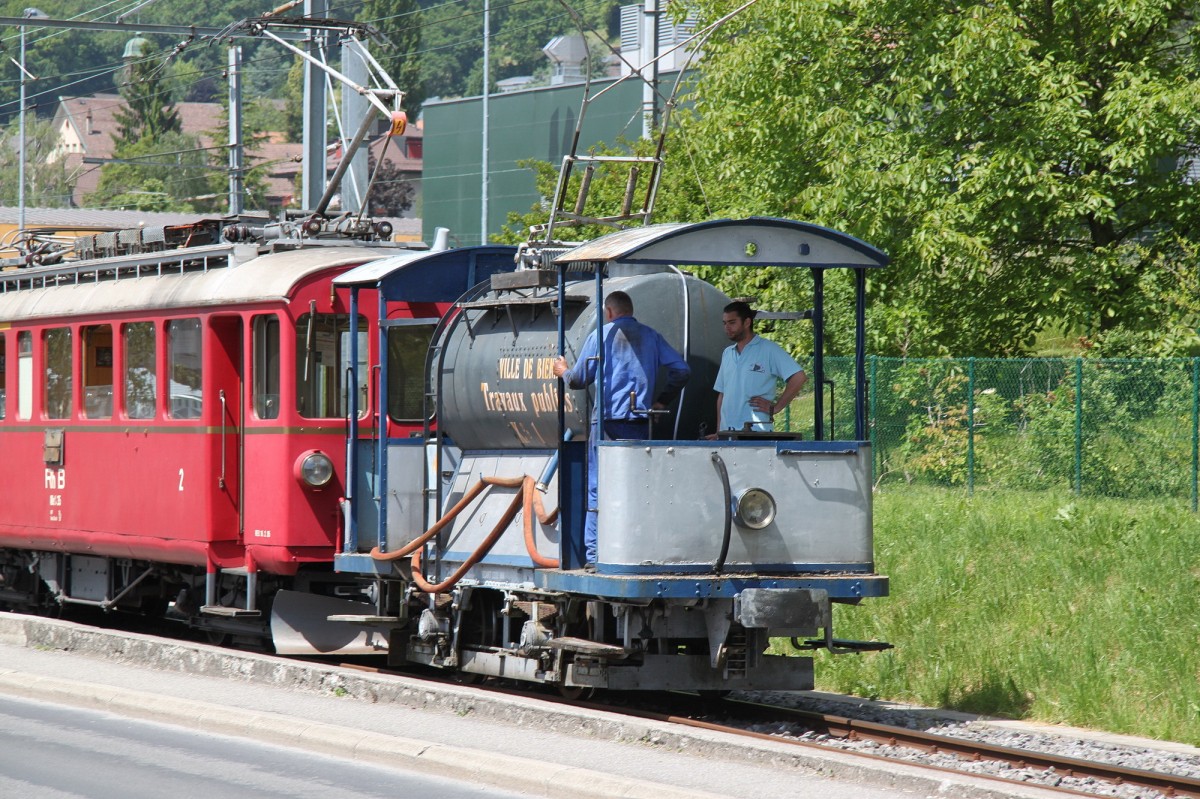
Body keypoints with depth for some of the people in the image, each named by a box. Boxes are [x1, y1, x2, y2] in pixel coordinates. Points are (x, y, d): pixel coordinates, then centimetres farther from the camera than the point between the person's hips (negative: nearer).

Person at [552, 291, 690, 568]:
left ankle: (594, 553, -4)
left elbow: (580, 379, 8)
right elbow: (682, 370, 7)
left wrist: (563, 371, 29)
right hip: (640, 421, 3)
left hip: (608, 419, -3)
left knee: (598, 488, 0)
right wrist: (662, 400, 17)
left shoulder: (602, 335, 2)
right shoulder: (651, 336, 11)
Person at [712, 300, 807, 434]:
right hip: (727, 433, 6)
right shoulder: (727, 353, 21)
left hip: (756, 433, -6)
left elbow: (798, 377, -9)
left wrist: (775, 407, -10)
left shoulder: (768, 349, -1)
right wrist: (718, 431, 13)